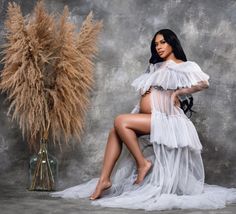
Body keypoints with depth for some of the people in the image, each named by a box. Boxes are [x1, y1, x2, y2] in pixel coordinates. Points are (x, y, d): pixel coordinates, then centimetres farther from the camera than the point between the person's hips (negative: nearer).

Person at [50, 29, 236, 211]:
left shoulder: (184, 67, 1)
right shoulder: (156, 67, 23)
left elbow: (204, 83, -15)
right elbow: (144, 90, 28)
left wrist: (177, 92, -11)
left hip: (164, 119, -7)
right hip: (146, 119, 7)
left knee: (121, 122, -24)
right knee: (115, 132, -15)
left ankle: (142, 163, -16)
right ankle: (104, 179, -20)